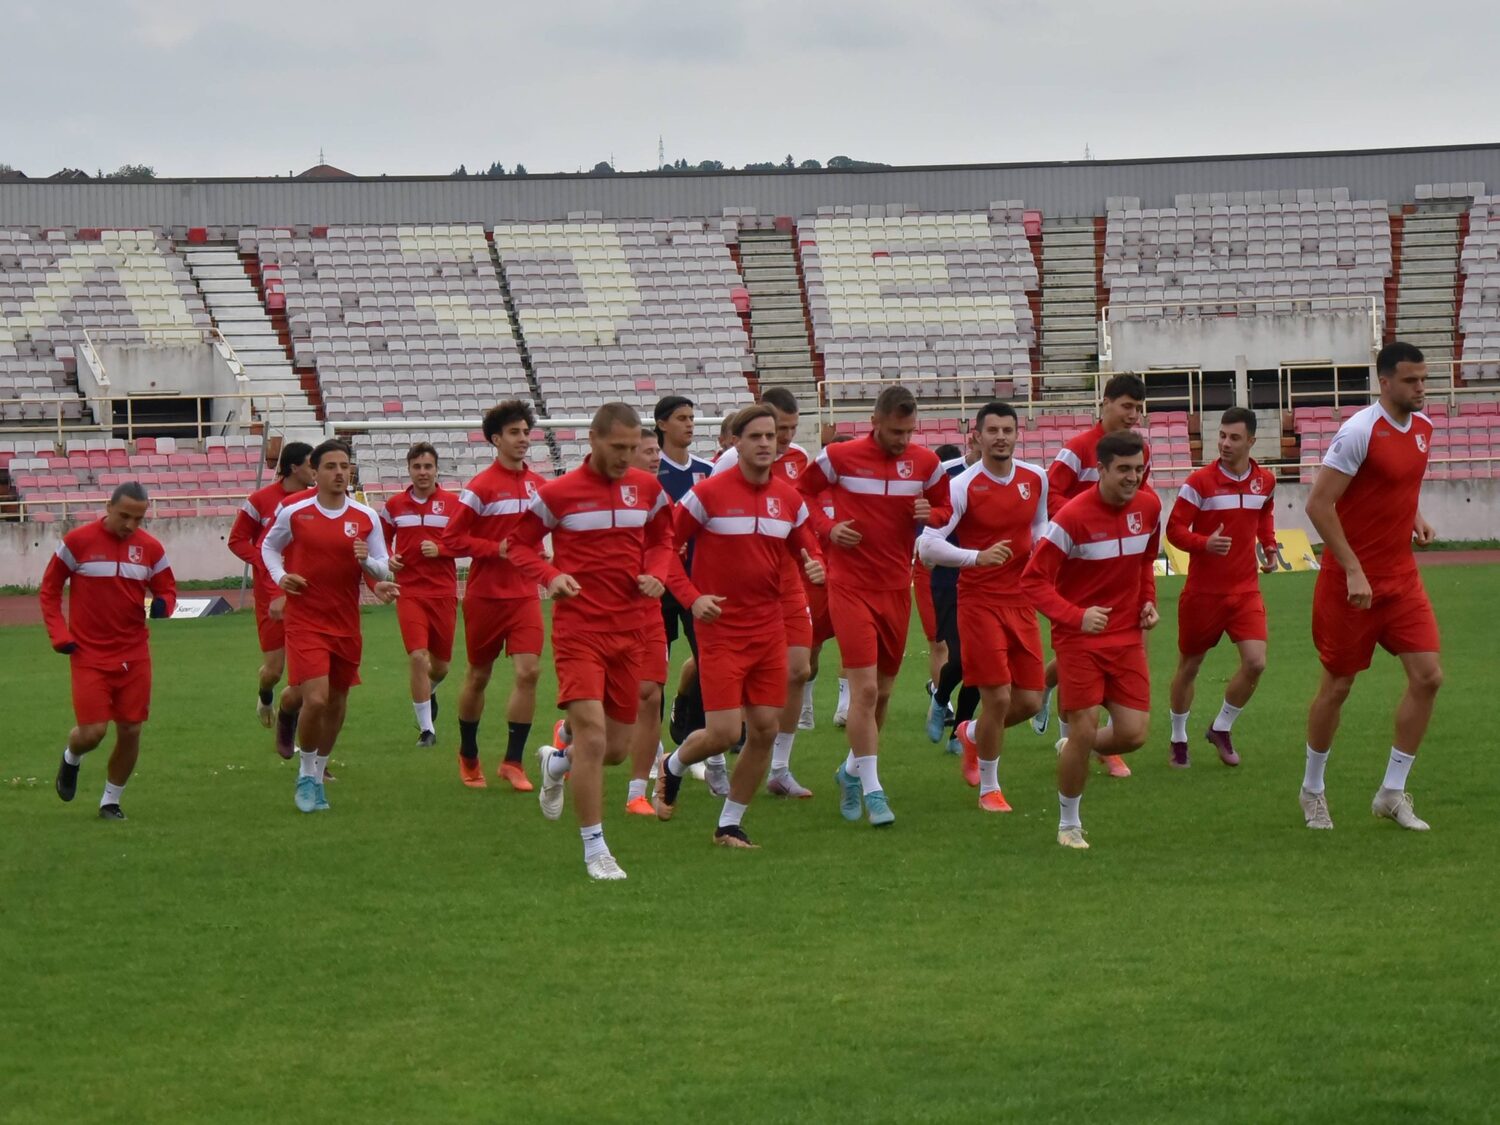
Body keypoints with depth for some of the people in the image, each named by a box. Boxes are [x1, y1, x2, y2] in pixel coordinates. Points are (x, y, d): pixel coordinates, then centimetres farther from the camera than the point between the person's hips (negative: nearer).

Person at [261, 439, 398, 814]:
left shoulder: (366, 518, 0)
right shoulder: (294, 512, -4)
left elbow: (384, 570, 6)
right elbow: (269, 546, 14)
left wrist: (367, 561, -16)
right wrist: (279, 576, -4)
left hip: (346, 624, 3)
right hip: (304, 622, -3)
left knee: (337, 702, 11)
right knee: (315, 699, -16)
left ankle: (317, 775, 31)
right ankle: (307, 774, 5)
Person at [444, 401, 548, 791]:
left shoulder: (539, 484, 5)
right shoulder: (481, 486, -10)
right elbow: (452, 539, -10)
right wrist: (496, 549, -20)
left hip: (524, 594, 3)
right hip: (486, 595, -3)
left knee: (528, 672, -11)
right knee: (478, 676, 9)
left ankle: (513, 762, -4)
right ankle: (468, 756, 28)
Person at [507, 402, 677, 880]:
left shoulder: (647, 488, 6)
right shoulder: (558, 493, -6)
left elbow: (662, 540, 20)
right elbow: (521, 544, 3)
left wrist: (655, 573, -1)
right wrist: (551, 575, -16)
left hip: (630, 629, 5)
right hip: (579, 629, -5)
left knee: (616, 748, 9)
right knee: (592, 736, -16)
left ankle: (556, 762, 44)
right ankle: (595, 850, -6)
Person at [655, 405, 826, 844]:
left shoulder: (788, 498, 6)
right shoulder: (709, 494, -9)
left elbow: (807, 549, 17)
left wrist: (814, 566, -7)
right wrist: (692, 597, -14)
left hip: (769, 628, 5)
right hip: (721, 628, -5)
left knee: (765, 730, 2)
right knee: (724, 732, -10)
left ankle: (730, 823, 18)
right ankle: (673, 766, 24)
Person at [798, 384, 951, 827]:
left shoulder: (925, 462, 1)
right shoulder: (840, 457, -7)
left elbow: (944, 508, 13)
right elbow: (804, 492, 6)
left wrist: (930, 516, -10)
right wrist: (827, 528, -10)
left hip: (897, 587, 4)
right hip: (851, 586, -4)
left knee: (883, 691, 12)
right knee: (865, 688, -12)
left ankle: (853, 769, 34)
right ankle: (871, 789, -6)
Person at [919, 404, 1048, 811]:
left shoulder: (1035, 478, 5)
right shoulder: (962, 487, -12)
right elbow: (927, 547, -17)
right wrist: (978, 557, -30)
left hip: (1022, 601, 6)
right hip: (979, 603, -6)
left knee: (1030, 701, 5)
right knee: (998, 697, -9)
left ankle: (971, 734, 36)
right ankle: (989, 789, 10)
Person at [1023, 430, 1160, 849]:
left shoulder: (1149, 506, 1)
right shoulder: (1074, 517, -17)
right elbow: (1033, 579, -16)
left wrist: (1148, 601, 5)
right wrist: (1076, 616, -28)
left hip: (1128, 637, 5)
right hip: (1079, 638, -5)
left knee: (1133, 734, -3)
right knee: (1084, 731, -8)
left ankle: (1072, 750, 30)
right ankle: (1069, 823, 13)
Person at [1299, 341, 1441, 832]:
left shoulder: (1423, 427, 5)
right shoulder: (1360, 432, -19)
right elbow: (1318, 504, -19)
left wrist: (1414, 517, 5)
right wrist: (1353, 571, -21)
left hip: (1401, 576, 7)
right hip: (1352, 582, -6)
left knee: (1427, 676, -4)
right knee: (1337, 686, 5)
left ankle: (1392, 793, 6)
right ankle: (1312, 790, 24)